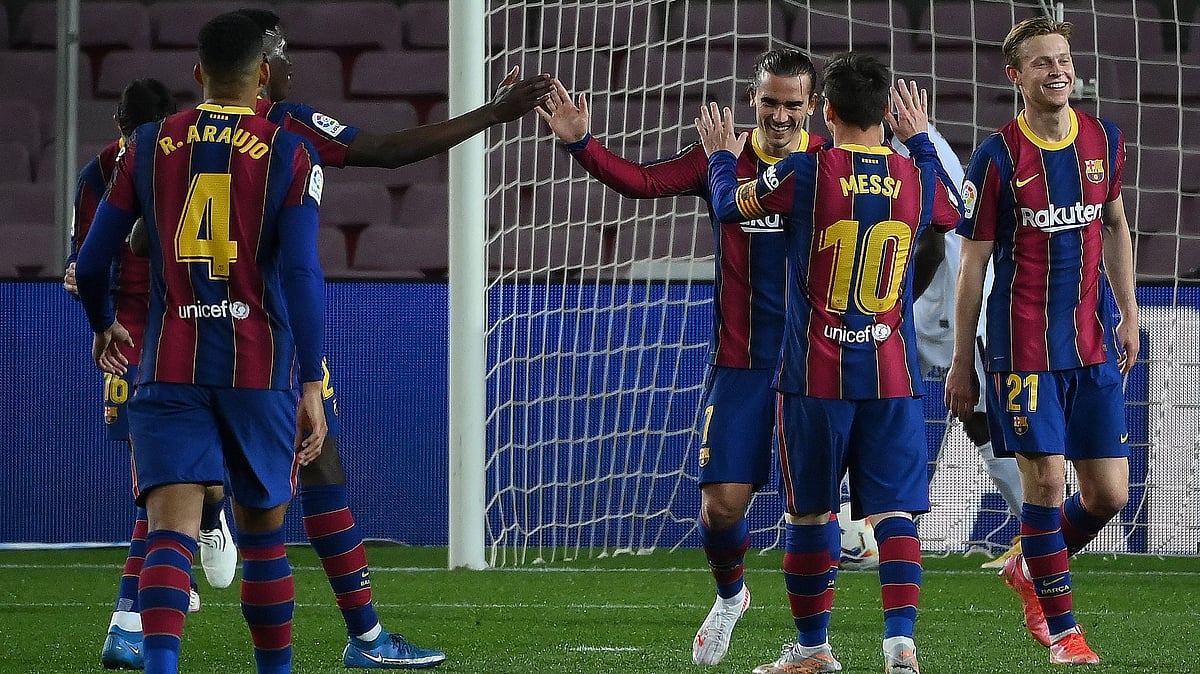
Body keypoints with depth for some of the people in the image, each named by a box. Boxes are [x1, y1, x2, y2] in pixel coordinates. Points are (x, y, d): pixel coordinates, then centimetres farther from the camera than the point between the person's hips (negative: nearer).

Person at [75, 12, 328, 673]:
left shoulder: (147, 146, 6)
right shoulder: (289, 153, -1)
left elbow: (91, 263, 10)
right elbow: (302, 271, -9)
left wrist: (103, 326, 30)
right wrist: (311, 384, -7)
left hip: (170, 369, 0)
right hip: (261, 368, 0)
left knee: (171, 527, -10)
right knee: (262, 532, 16)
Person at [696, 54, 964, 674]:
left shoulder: (804, 173, -9)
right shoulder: (917, 176, 1)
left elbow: (730, 205, 9)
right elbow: (955, 213, 25)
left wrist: (721, 158, 29)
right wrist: (919, 140, 35)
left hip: (816, 377, -2)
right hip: (893, 375, 2)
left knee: (808, 513, 11)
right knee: (895, 512, -2)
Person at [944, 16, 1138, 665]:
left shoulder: (1104, 140, 6)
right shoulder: (997, 156, -7)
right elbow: (973, 263, -2)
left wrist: (1129, 312, 15)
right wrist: (961, 362, -1)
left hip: (1095, 344, 5)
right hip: (1025, 346, -4)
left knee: (1109, 494, 2)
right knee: (1046, 481, -8)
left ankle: (1028, 569, 30)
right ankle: (1061, 630, 7)